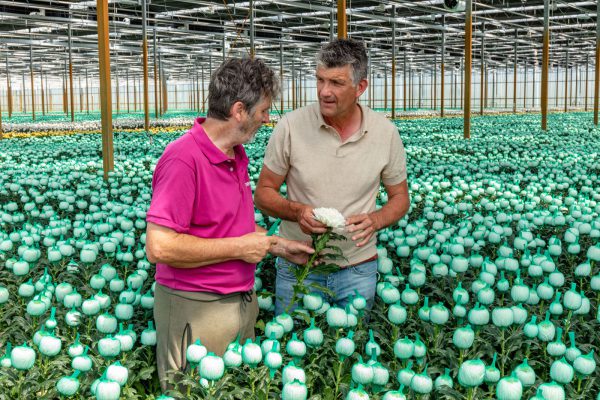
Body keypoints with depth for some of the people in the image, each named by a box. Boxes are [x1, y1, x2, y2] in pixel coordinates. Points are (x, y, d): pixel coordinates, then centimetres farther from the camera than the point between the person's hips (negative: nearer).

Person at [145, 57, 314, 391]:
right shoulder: (184, 159, -22)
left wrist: (278, 245, 10)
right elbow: (159, 247, -27)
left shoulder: (237, 155, 7)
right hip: (197, 311, -9)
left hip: (242, 300, 9)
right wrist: (239, 247, -20)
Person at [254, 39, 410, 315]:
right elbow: (263, 193, -2)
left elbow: (400, 197, 6)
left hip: (358, 269, 1)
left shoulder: (385, 132, -6)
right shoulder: (290, 126, -11)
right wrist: (297, 210, -22)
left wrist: (375, 220, -16)